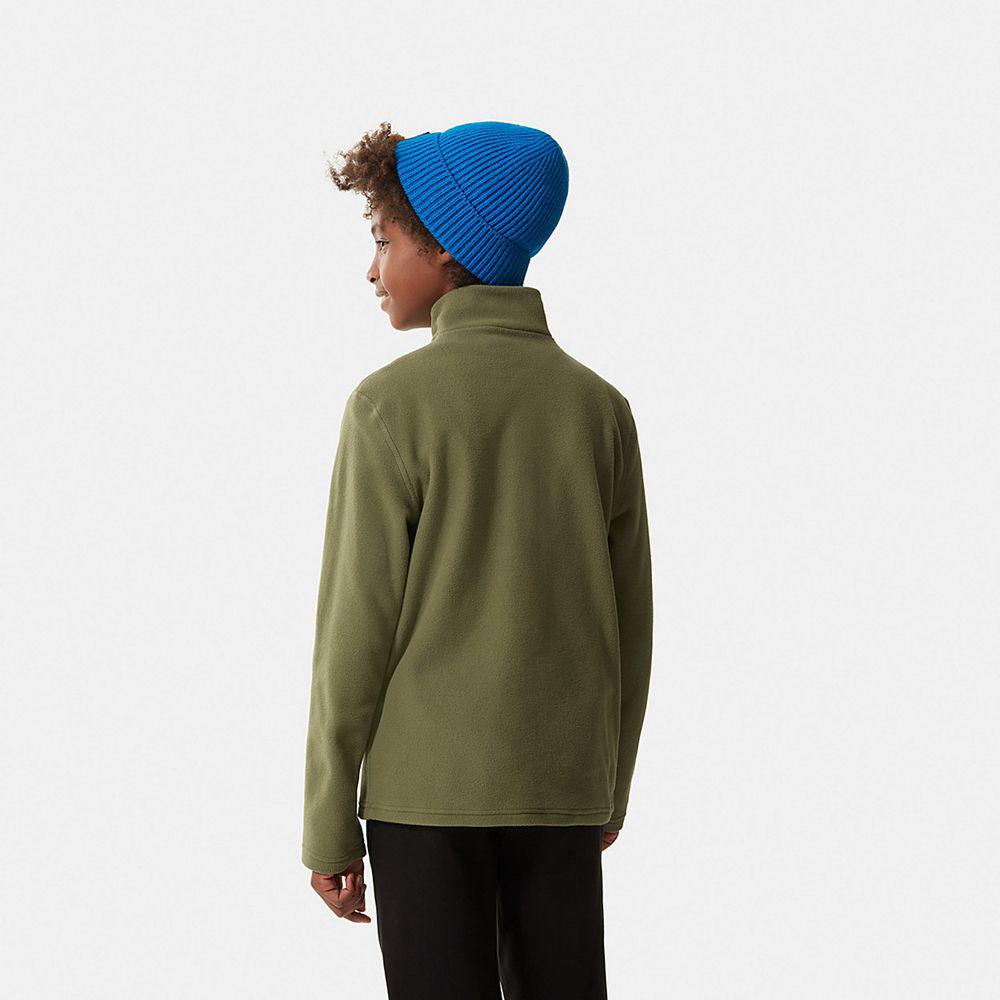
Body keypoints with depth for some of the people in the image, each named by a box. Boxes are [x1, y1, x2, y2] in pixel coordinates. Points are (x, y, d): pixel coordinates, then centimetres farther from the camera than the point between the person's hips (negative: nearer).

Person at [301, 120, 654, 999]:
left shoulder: (393, 405, -10)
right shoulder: (599, 405, 3)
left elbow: (358, 628, -10)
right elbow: (630, 625, 7)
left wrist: (329, 821, -2)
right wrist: (612, 788, 19)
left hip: (426, 785, -4)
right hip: (562, 786, 4)